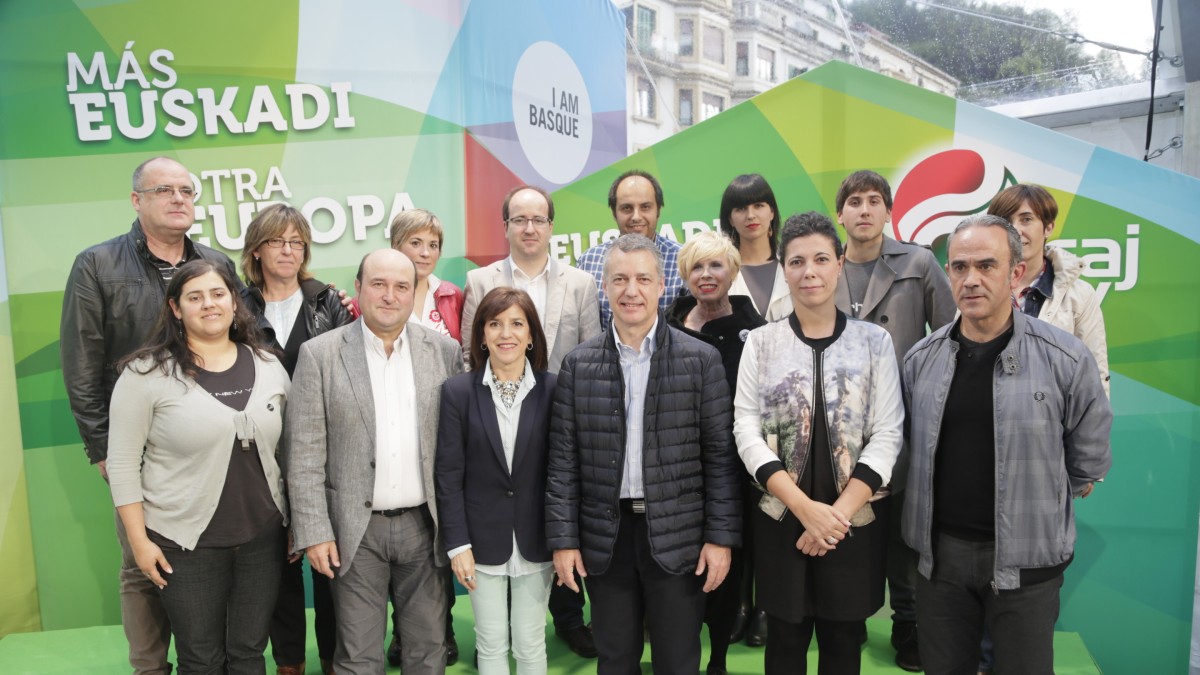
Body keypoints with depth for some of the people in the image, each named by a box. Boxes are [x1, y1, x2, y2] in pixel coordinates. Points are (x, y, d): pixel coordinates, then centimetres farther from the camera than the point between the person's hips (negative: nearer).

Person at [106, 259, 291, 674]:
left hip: (263, 537, 3)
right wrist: (139, 540, -8)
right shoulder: (146, 373, -8)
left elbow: (287, 450, 9)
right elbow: (123, 464, -6)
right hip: (185, 542, -3)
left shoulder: (268, 366, 3)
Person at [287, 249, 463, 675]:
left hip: (424, 524, 2)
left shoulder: (445, 351, 1)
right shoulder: (319, 354, -5)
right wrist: (314, 531, -8)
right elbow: (305, 453, -5)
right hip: (356, 529, -2)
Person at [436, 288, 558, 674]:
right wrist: (457, 544, -7)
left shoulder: (553, 390, -5)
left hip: (535, 541, 0)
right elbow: (449, 474, -4)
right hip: (483, 540, 0)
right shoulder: (457, 391, -5)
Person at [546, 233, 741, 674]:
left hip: (677, 536, -1)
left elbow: (720, 455, -3)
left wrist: (721, 536, -7)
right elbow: (563, 459, 2)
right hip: (605, 537, 2)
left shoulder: (701, 360, -3)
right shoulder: (579, 365, 2)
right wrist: (563, 538, -2)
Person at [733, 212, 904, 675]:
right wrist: (805, 507, -15)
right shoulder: (760, 343, 0)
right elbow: (746, 432, -5)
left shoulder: (875, 341, 0)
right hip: (781, 517, 0)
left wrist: (838, 513, -14)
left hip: (856, 519, 0)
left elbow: (887, 435, -4)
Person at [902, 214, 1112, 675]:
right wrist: (948, 501, 12)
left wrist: (1039, 511, 9)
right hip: (939, 552, 3)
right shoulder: (920, 359, 0)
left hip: (1025, 558, -3)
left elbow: (1089, 459, 2)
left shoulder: (1066, 359, -10)